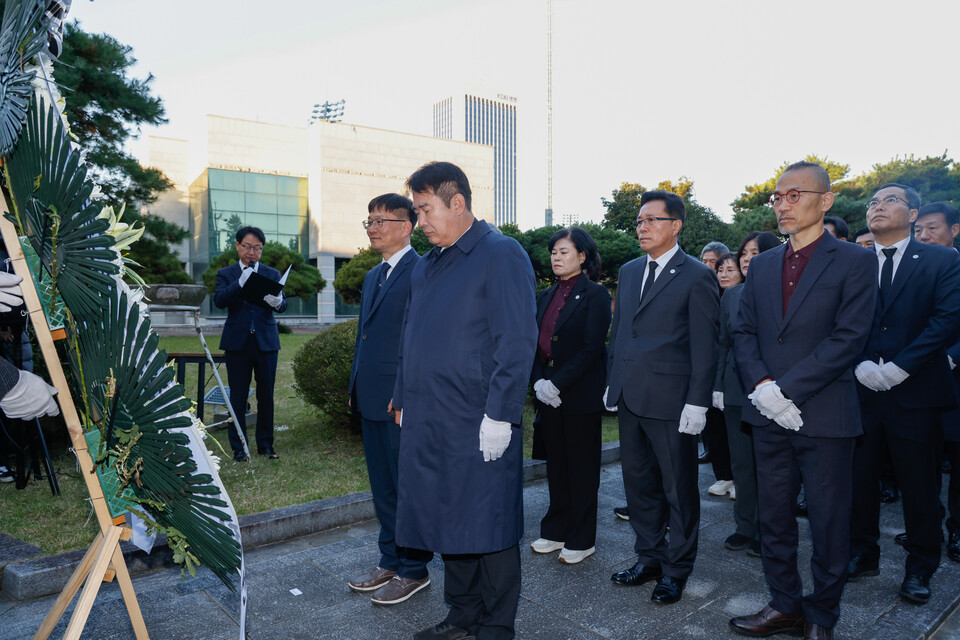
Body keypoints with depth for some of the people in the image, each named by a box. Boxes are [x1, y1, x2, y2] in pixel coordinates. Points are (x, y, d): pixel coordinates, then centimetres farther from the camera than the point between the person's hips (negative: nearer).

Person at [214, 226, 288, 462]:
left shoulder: (272, 274, 8)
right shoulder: (226, 274, 7)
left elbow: (283, 305, -4)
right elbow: (219, 301, -10)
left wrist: (277, 302, -28)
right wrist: (241, 282, -23)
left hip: (266, 342, 1)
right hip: (237, 343, -1)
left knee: (266, 396, 6)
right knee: (238, 397, 3)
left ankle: (265, 444, 19)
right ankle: (239, 447, 14)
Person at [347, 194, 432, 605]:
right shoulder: (373, 276, 17)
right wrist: (355, 389, 18)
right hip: (372, 401, 9)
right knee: (383, 488, 18)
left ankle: (414, 570, 19)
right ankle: (390, 562, 32)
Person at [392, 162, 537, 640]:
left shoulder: (501, 255, -8)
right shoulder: (425, 267, 15)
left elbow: (517, 341, -15)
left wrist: (499, 415, -18)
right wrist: (404, 401, 14)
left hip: (478, 425, -7)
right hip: (427, 422, 8)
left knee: (488, 525, 5)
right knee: (447, 520, 16)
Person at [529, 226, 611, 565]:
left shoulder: (594, 294, -8)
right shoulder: (546, 296, 13)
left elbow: (592, 348, -15)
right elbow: (536, 343, 10)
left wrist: (558, 383, -18)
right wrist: (538, 381, -6)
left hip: (581, 394, -6)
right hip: (549, 394, 6)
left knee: (582, 467, 5)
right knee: (556, 464, 14)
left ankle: (582, 539, 18)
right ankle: (556, 530, 28)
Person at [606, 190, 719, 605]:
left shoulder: (696, 276, -7)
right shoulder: (629, 271, 13)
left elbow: (704, 345, -10)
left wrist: (697, 403, -14)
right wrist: (613, 381, 13)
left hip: (670, 400, -6)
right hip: (629, 398, 7)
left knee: (678, 489, 7)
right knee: (638, 483, 15)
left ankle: (676, 569, 23)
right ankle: (649, 557, 31)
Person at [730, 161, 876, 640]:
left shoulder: (854, 262, -5)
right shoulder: (761, 265, 11)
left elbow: (849, 338, -14)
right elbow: (744, 332, 8)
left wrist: (786, 389, -18)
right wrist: (761, 386, -9)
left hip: (824, 416, -5)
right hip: (769, 416, 5)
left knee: (828, 523, 8)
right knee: (773, 519, 14)